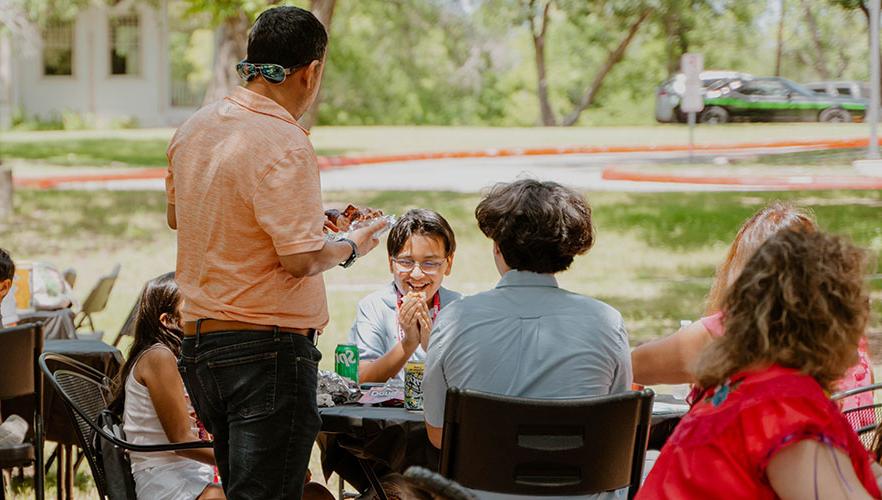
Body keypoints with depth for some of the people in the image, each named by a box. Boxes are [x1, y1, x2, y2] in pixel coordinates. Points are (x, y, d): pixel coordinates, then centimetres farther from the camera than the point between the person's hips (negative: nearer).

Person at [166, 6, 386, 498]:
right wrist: (350, 247, 0)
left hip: (199, 342, 8)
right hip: (268, 347, -8)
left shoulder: (195, 128, 7)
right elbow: (300, 258, -22)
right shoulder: (285, 145, -19)